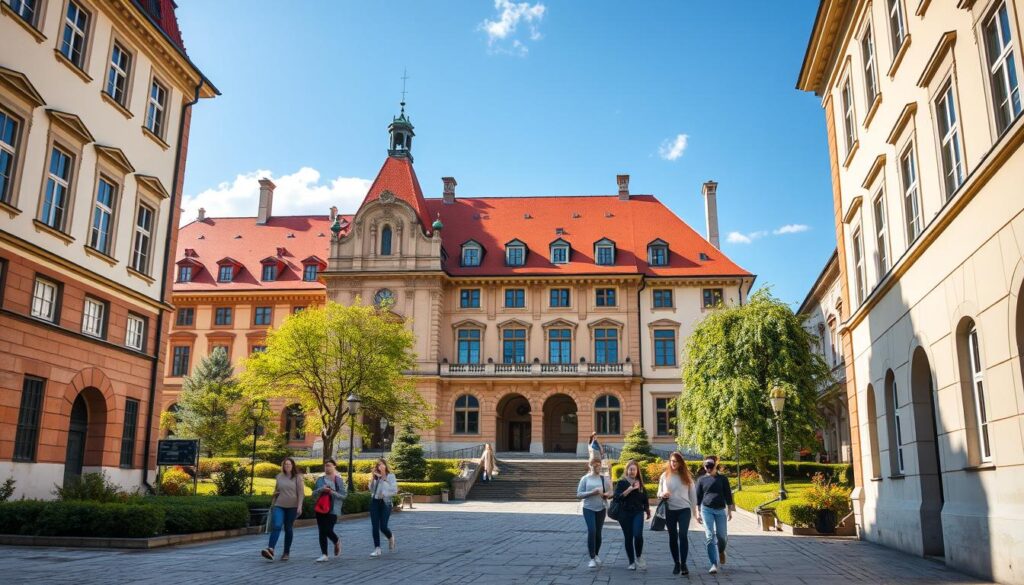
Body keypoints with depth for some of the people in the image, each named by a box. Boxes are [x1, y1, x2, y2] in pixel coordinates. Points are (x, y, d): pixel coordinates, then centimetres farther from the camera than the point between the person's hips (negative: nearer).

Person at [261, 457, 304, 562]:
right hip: (279, 506, 2)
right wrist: (272, 504, 21)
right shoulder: (279, 477, 10)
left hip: (292, 507, -2)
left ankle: (286, 553, 14)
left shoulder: (297, 477, 1)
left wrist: (299, 506, -12)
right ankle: (270, 549, -27)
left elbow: (300, 493, -4)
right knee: (276, 526, -17)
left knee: (288, 529, 5)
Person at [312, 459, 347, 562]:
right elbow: (314, 494, 8)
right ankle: (324, 555, 9)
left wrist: (332, 492, -17)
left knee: (328, 530, -10)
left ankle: (337, 542, 22)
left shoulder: (339, 480, -1)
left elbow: (344, 495, -4)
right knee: (322, 532, 2)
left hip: (333, 509, -4)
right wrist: (321, 489, -11)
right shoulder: (320, 479, 9)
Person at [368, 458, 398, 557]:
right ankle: (377, 549, 5)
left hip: (385, 503, -4)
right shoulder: (375, 477, 8)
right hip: (374, 502, 4)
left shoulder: (391, 476, -3)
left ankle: (390, 538, 27)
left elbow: (395, 491, -6)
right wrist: (372, 479, -5)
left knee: (383, 527, -7)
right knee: (375, 527, -1)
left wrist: (384, 494, -13)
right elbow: (371, 490, 5)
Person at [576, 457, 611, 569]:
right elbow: (579, 495, -4)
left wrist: (606, 494, -14)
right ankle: (592, 558, -9)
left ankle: (596, 555, 30)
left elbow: (610, 493, 9)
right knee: (591, 531, -15)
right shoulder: (585, 479, -1)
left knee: (598, 533, 9)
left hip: (601, 509, 2)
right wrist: (592, 492, -17)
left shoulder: (604, 479, 4)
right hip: (588, 509, -2)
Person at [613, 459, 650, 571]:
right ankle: (632, 562, 14)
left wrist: (648, 511, 17)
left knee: (638, 535, -18)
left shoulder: (640, 483, 10)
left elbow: (645, 498, 18)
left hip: (638, 512, 1)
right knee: (628, 538, 2)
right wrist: (629, 489, -18)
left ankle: (639, 557, 6)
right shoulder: (621, 483, 0)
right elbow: (617, 497, -12)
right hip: (625, 513, -1)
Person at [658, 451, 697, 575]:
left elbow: (692, 493, 6)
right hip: (669, 510, 2)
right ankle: (676, 564, 17)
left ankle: (683, 564, -8)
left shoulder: (686, 476, 2)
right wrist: (662, 495, -13)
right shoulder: (665, 476, 4)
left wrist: (693, 509, 3)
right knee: (673, 537, 7)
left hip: (684, 509, -2)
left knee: (683, 535, -13)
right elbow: (659, 493, 9)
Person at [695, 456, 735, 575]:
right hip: (707, 509, -1)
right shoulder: (702, 479, 6)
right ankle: (714, 564, -4)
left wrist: (730, 510, 6)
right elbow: (698, 497, 9)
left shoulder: (722, 479, 7)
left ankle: (721, 551, 36)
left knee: (722, 535, 2)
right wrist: (698, 513, 6)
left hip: (720, 510, 1)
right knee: (709, 537, -8)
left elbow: (728, 495, 10)